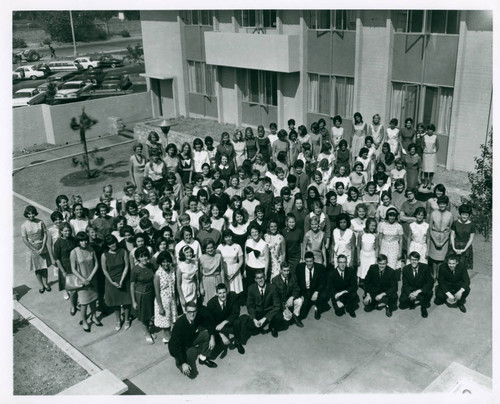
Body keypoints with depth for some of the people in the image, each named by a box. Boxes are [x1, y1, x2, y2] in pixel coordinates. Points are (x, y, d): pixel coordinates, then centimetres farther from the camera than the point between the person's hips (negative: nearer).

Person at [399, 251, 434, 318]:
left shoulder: (425, 267, -14)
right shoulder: (405, 269, -9)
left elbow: (430, 282, -18)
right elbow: (405, 284, -7)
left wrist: (418, 291, -31)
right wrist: (410, 294, -30)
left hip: (422, 290, -1)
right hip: (410, 290, 1)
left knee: (429, 292, -34)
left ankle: (423, 307, -3)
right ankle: (411, 301, 15)